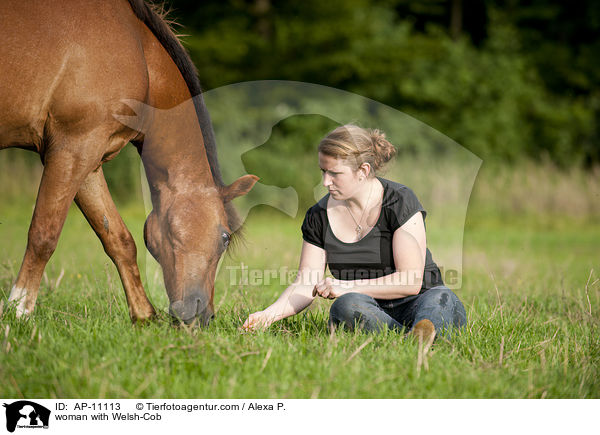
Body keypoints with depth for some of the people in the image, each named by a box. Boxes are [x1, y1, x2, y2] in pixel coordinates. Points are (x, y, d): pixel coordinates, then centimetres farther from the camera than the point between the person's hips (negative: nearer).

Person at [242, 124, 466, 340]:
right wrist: (269, 314, -15)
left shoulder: (399, 201, -9)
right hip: (368, 313, 2)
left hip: (417, 304, -2)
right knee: (346, 306, -34)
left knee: (441, 299, -37)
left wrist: (346, 287, -18)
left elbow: (411, 281, -14)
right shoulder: (319, 216, 4)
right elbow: (306, 286, 3)